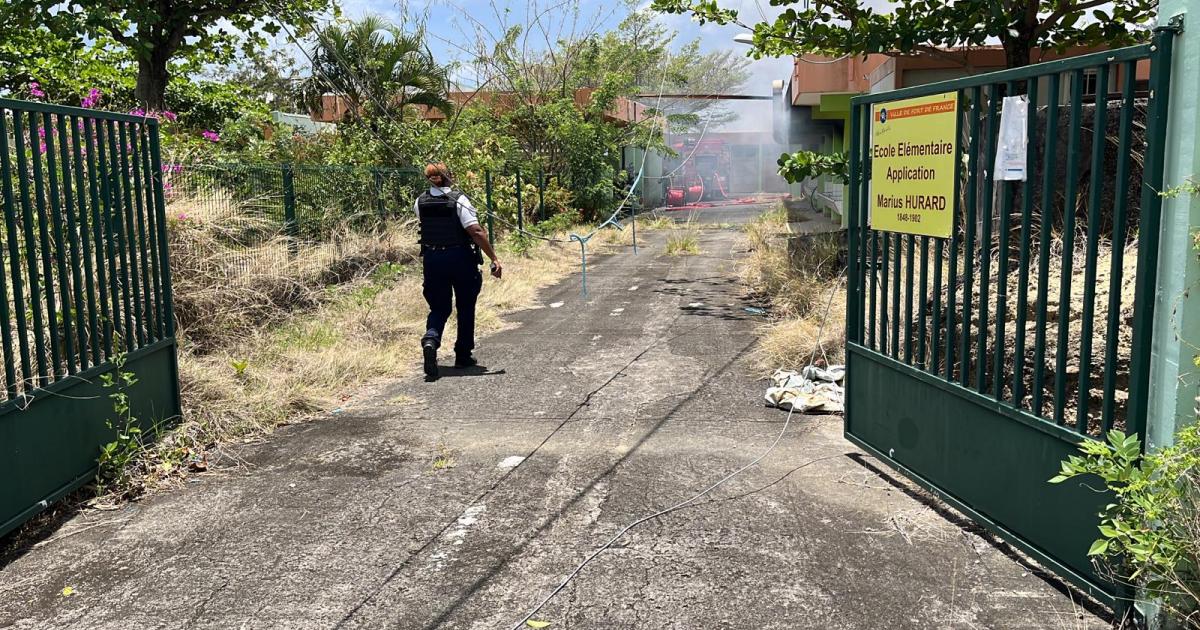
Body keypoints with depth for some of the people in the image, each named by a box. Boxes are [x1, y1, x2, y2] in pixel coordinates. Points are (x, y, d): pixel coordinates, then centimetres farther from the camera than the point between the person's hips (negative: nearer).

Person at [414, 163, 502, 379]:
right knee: (465, 307, 14)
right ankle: (463, 355, 20)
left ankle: (430, 340, -20)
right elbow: (476, 231, -21)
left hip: (432, 258, 3)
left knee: (439, 307, 11)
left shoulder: (420, 202, 1)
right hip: (461, 258, -3)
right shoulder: (459, 200, -13)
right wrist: (494, 258, -20)